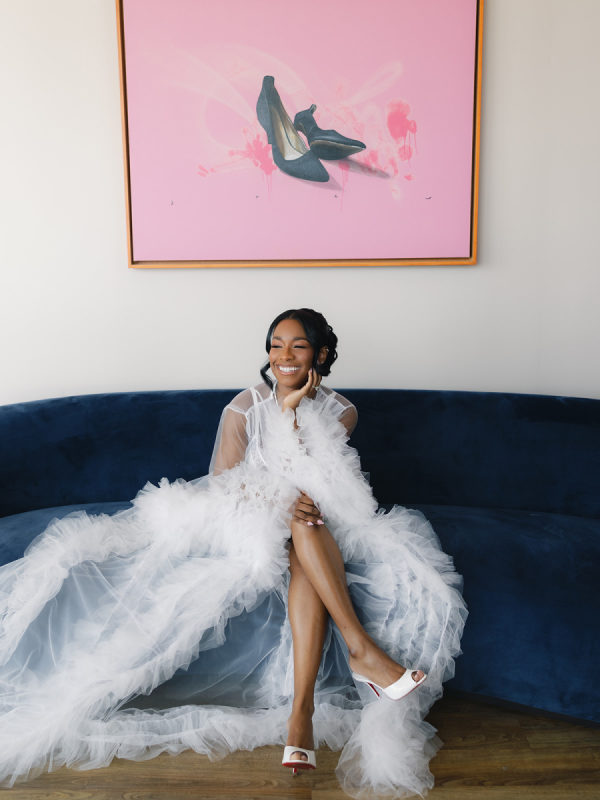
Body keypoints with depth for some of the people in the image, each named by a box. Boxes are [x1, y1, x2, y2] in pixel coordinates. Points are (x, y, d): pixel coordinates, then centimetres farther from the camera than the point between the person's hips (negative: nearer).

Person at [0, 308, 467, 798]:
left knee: (306, 563, -35)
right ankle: (362, 650, -33)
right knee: (305, 522, -35)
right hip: (247, 524, -1)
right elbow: (223, 484, -9)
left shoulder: (340, 412, 2)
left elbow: (310, 483, -9)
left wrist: (292, 411, -17)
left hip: (312, 534, 1)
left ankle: (301, 711, -39)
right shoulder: (245, 407, -2)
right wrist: (280, 502, -26)